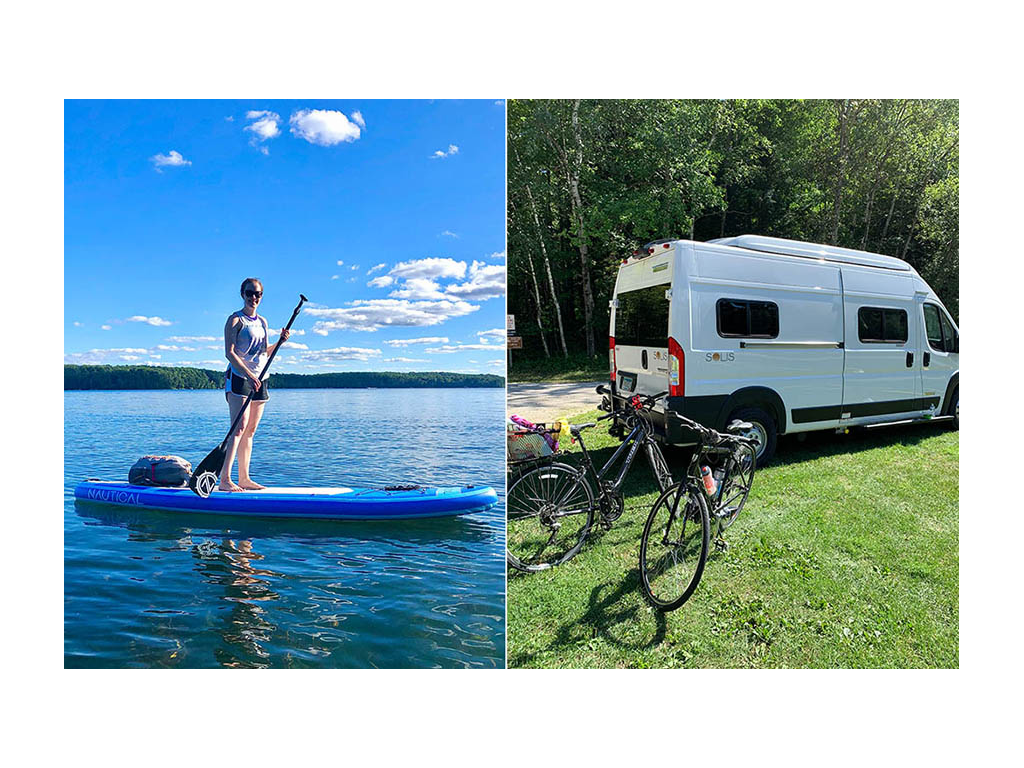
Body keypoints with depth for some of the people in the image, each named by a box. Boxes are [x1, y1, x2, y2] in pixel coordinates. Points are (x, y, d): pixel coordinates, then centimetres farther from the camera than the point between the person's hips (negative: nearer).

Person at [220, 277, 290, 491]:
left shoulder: (263, 321, 17)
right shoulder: (235, 319, -3)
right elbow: (229, 352, -13)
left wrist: (280, 341, 3)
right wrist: (248, 374, -24)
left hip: (259, 380, 7)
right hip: (238, 378, -7)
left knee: (250, 431, 7)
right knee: (239, 427, -17)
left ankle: (244, 478, 12)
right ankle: (224, 479, -18)